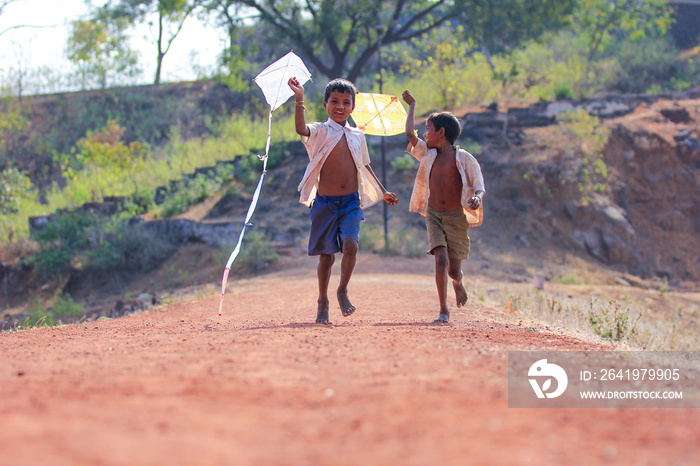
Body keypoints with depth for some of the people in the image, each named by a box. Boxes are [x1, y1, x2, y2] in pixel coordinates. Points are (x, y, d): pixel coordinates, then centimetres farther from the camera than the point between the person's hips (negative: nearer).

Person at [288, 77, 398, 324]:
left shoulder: (357, 136, 11)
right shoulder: (320, 131, -1)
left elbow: (365, 167, 23)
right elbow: (301, 129, -24)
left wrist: (382, 192, 28)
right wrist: (299, 100, -32)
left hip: (351, 202, 2)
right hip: (325, 202, -2)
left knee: (350, 245, -19)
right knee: (326, 255, 2)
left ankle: (343, 291, 1)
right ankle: (323, 303, 17)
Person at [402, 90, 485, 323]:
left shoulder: (463, 158, -4)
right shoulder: (428, 154, 9)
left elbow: (479, 185, -9)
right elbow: (410, 133, 5)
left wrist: (477, 197, -32)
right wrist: (411, 105, 16)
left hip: (456, 217, -3)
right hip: (434, 215, 3)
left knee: (454, 270, 1)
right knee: (441, 260, -18)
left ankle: (458, 283, 40)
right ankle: (444, 310, -9)